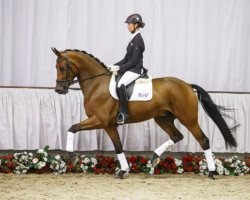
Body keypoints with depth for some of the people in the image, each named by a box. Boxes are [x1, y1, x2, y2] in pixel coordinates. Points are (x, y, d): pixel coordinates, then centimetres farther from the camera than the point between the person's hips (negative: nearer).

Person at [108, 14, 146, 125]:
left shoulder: (138, 40, -15)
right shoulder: (134, 39, 14)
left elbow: (133, 61, -19)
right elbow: (127, 58, 18)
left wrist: (119, 68, -18)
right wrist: (115, 66, 8)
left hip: (135, 70, -11)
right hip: (130, 69, 11)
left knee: (120, 85, -33)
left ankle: (123, 113, -28)